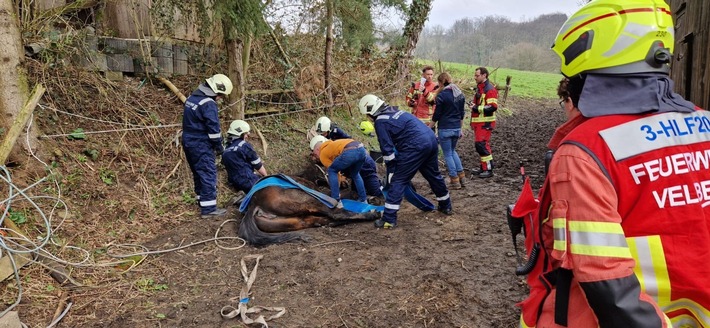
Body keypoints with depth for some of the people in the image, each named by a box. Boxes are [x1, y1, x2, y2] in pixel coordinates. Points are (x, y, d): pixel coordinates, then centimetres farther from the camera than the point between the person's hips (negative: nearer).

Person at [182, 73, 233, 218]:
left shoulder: (192, 98, 11)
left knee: (198, 173, 19)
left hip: (189, 142, 9)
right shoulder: (208, 104, -19)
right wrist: (219, 147, -6)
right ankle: (208, 209, -2)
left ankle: (202, 200, 31)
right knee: (209, 175, -4)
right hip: (201, 146, -9)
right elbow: (213, 128, -19)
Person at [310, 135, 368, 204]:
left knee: (332, 171, 14)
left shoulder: (323, 154, 17)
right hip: (362, 149, 8)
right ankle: (363, 200, 35)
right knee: (354, 174, 33)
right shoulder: (332, 146, 40)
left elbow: (331, 169, 20)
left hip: (350, 152, -8)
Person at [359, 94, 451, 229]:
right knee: (434, 175, 26)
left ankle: (389, 219, -2)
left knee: (398, 181, -1)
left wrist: (391, 171, 4)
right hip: (431, 139, 9)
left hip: (416, 146, -9)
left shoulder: (380, 122, -4)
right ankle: (446, 206, 43)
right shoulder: (394, 111, 22)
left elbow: (387, 149, -6)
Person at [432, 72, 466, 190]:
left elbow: (437, 114, -10)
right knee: (452, 151, 24)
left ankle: (455, 180, 6)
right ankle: (461, 175, 20)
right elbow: (461, 113, 13)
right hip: (457, 128, 7)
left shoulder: (442, 95, -14)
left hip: (445, 129, -7)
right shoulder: (460, 94, 7)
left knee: (448, 154, 4)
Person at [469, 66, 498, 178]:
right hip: (478, 122, 9)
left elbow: (493, 107, -22)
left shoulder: (490, 89, -12)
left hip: (485, 123, -9)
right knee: (480, 145, 12)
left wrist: (477, 108, -19)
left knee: (481, 144, -13)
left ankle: (488, 169, -7)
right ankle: (484, 167, 21)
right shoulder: (479, 88, 18)